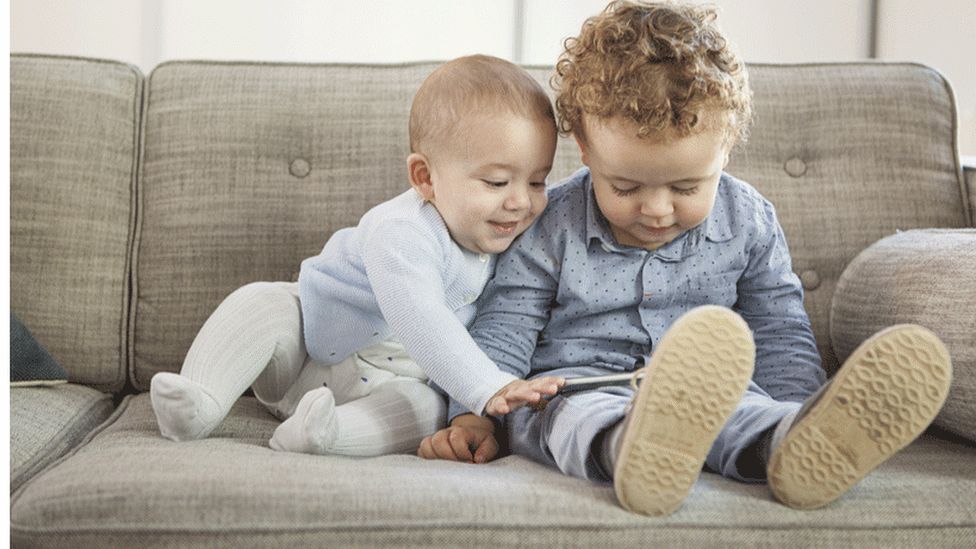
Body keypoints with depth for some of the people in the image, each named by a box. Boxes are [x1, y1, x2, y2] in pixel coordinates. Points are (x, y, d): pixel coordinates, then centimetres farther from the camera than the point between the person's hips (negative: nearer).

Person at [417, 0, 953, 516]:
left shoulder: (748, 222, 2)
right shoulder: (551, 229, -4)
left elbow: (779, 336, 9)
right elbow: (502, 331, 2)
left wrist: (799, 421, -5)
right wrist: (474, 417, -11)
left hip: (712, 386, 2)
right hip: (571, 384, -2)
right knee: (574, 413, -37)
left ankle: (790, 450, -64)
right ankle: (625, 451, -70)